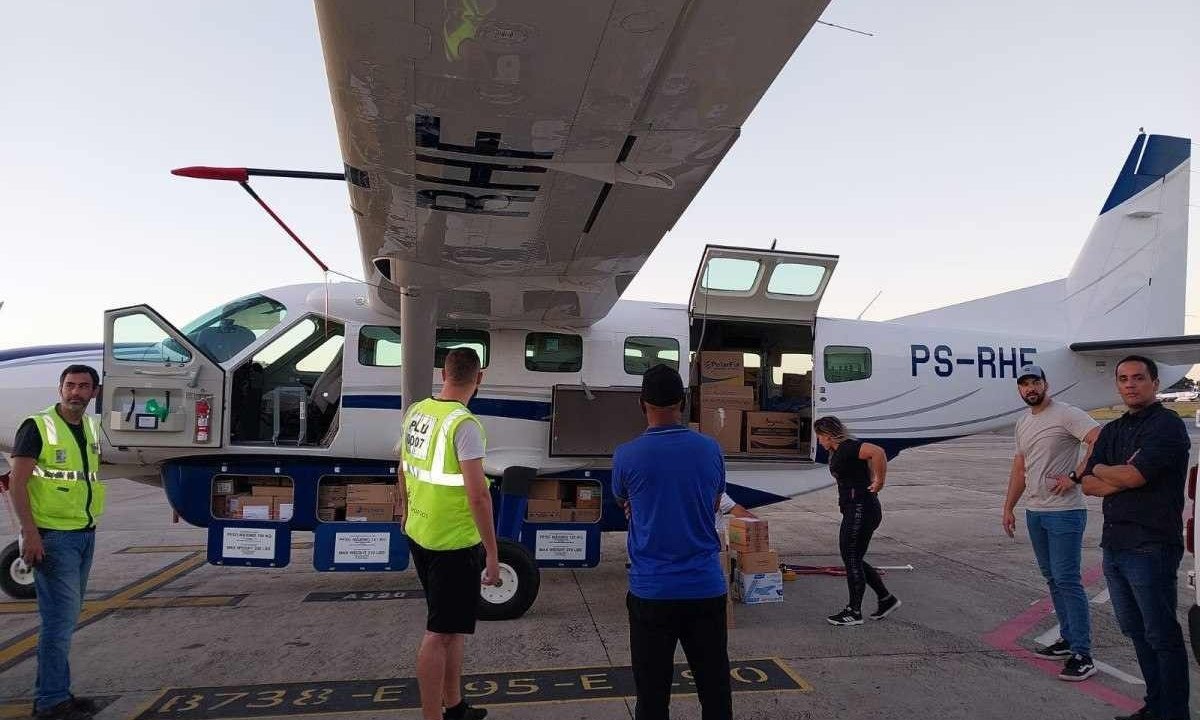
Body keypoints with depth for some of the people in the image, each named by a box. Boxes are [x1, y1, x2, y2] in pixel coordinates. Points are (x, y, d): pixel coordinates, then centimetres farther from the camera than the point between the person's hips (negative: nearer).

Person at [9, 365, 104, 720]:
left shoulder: (91, 427, 11)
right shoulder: (37, 426, -11)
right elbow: (17, 482, -14)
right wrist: (30, 532, -21)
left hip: (85, 534, 8)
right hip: (52, 536, -7)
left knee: (67, 616, 13)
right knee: (61, 617, -7)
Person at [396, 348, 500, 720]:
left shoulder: (416, 411, 4)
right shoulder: (464, 424, -21)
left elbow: (403, 471, 16)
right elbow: (478, 496, -23)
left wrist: (406, 512, 29)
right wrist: (491, 553, -17)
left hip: (419, 535, 8)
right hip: (454, 543, -8)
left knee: (452, 626, 20)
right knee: (440, 634, 1)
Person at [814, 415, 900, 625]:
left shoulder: (848, 447, -16)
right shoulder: (838, 452, 16)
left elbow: (878, 452, -32)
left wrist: (879, 482, -23)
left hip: (861, 509, -10)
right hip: (853, 509, 10)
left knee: (852, 559, -2)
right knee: (852, 559, 14)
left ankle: (854, 612, 9)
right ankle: (886, 599, 24)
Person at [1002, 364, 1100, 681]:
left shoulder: (1066, 414, -12)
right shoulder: (1023, 423, 14)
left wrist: (1074, 476, -23)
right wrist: (1008, 507, 17)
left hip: (1064, 512, -8)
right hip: (1034, 512, 9)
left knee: (1067, 579, -9)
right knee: (1052, 578, 15)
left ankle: (1082, 655, -3)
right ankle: (1069, 638, 27)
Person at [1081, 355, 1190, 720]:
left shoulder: (1167, 426, -10)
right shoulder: (1112, 431, 14)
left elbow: (1132, 475, -20)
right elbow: (1088, 485, 9)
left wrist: (1100, 469, 0)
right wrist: (1123, 479, -9)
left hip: (1151, 548, -8)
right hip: (1114, 545, 8)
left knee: (1162, 636, 1)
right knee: (1136, 632, 16)